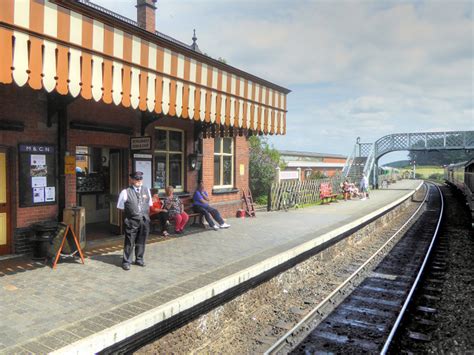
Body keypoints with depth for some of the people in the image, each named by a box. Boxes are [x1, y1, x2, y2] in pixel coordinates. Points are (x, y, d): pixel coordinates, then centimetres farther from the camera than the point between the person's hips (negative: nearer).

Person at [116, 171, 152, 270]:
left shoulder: (146, 190, 8)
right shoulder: (125, 192, -6)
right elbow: (121, 207, 0)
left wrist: (145, 213, 10)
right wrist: (129, 212, -1)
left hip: (144, 220, 4)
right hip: (132, 221, -4)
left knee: (141, 241, 13)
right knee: (129, 242, -1)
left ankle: (139, 259, 29)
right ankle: (126, 262, 12)